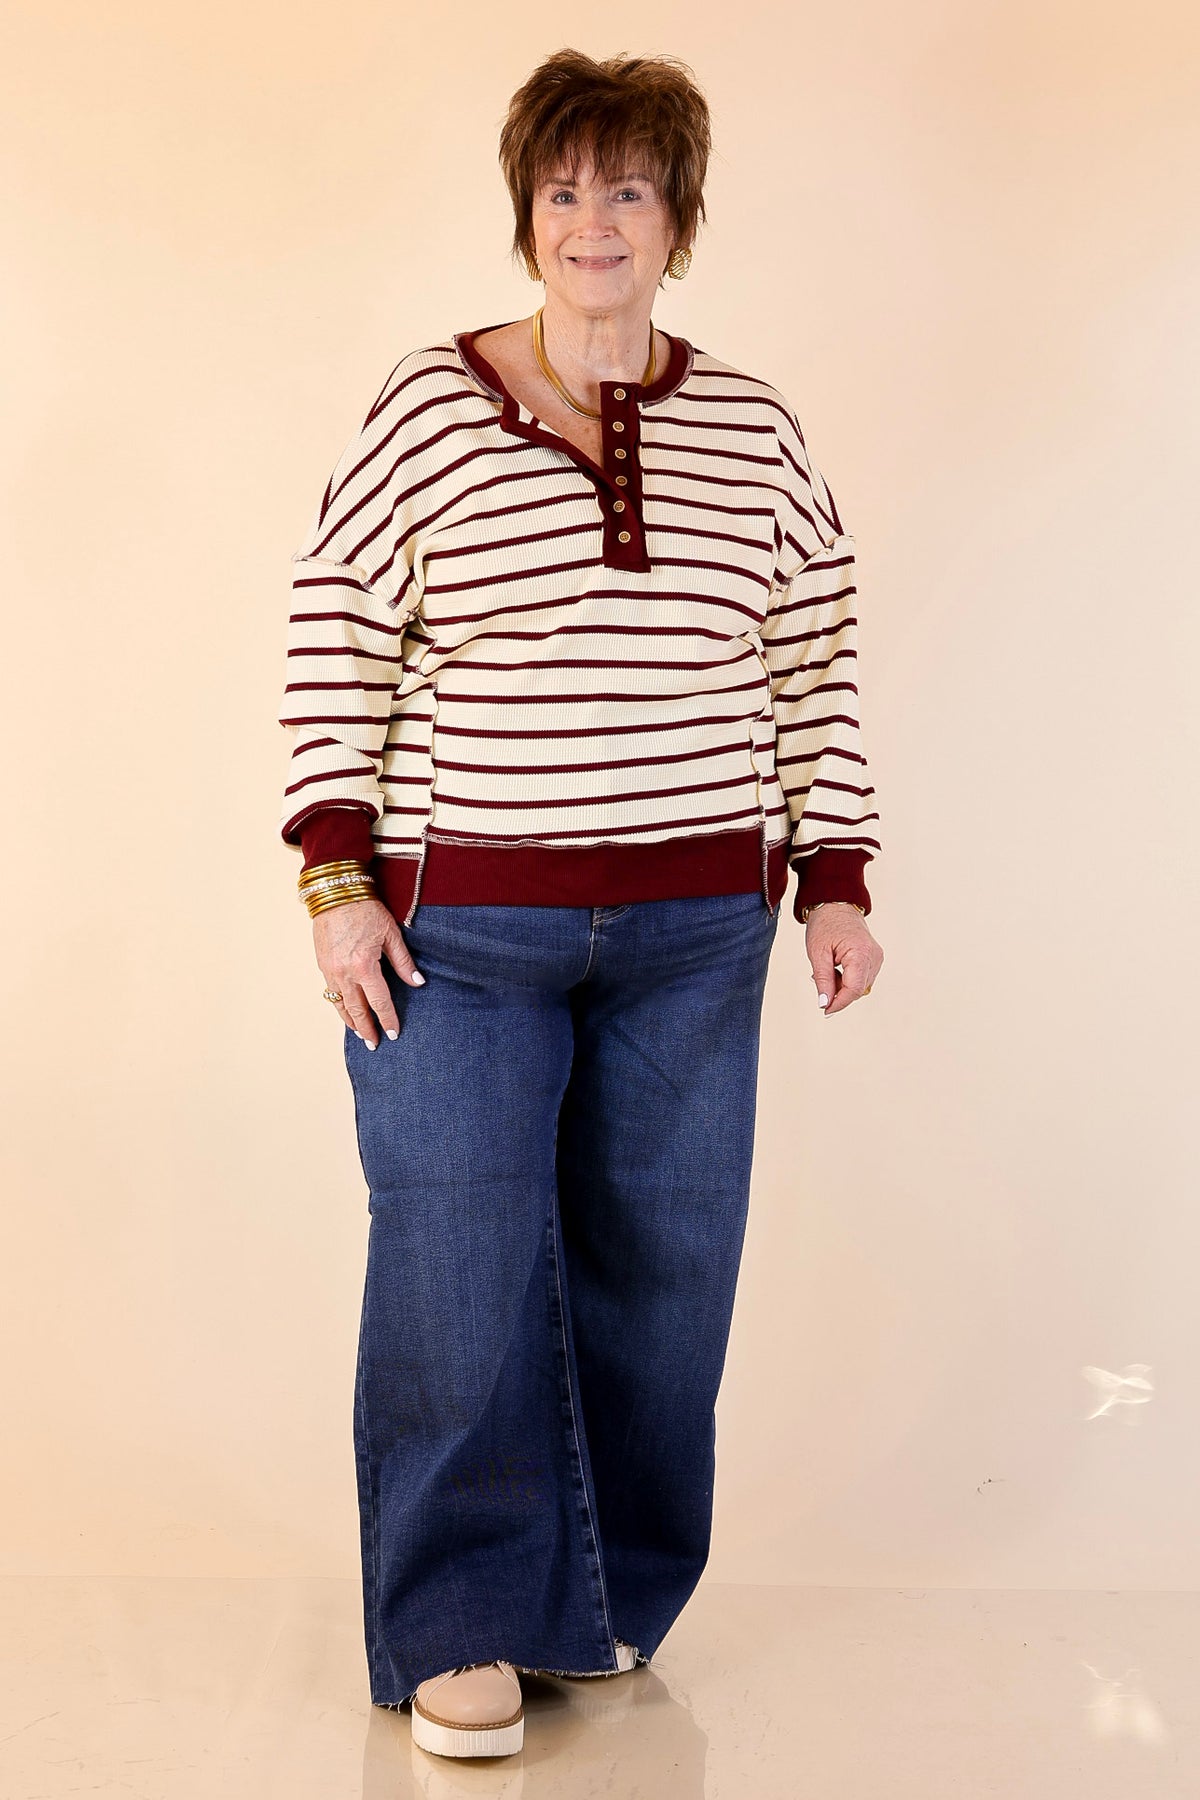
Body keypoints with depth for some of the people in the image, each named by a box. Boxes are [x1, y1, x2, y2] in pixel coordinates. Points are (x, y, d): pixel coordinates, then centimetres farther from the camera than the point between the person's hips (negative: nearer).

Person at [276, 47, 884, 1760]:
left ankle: (609, 1595, 28)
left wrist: (834, 878, 7)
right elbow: (334, 643, -1)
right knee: (460, 1272, -1)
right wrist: (338, 879, -7)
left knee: (663, 1265, 8)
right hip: (461, 926, -2)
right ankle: (462, 1626, 17)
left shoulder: (753, 427, 8)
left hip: (693, 932, 3)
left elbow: (817, 664, 11)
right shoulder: (425, 408, -1)